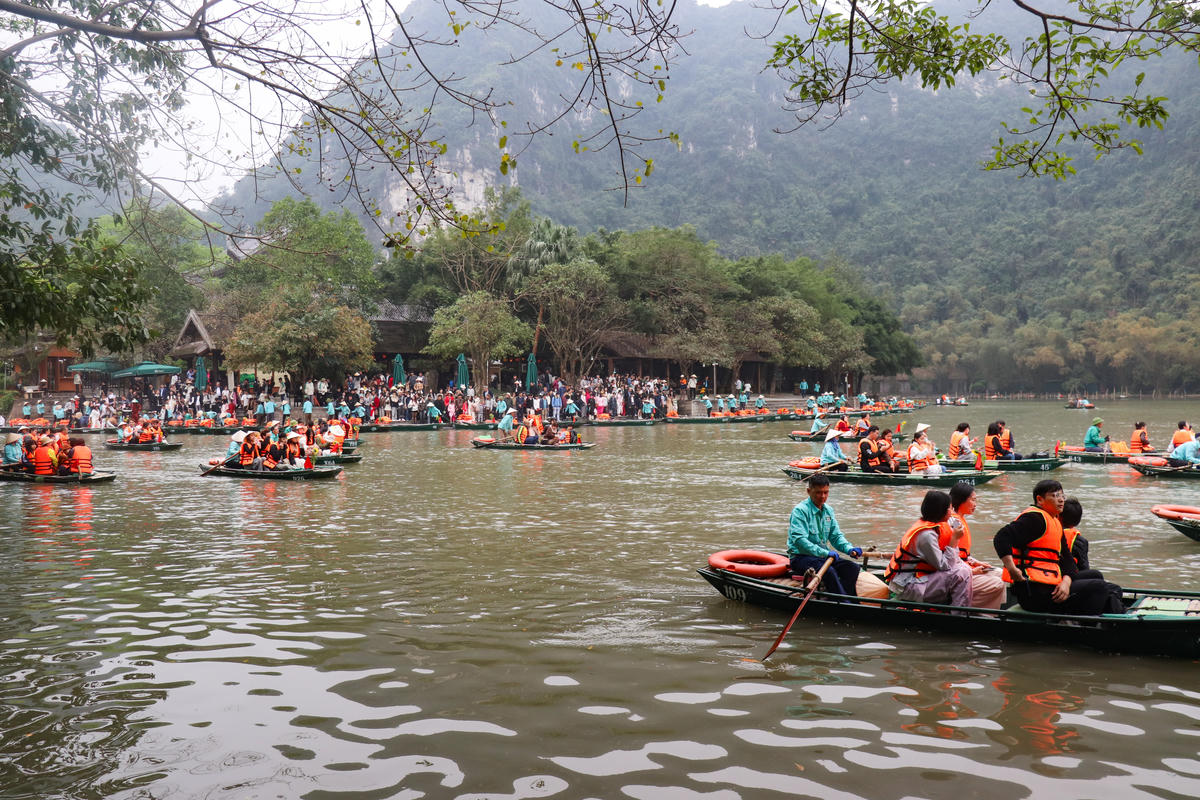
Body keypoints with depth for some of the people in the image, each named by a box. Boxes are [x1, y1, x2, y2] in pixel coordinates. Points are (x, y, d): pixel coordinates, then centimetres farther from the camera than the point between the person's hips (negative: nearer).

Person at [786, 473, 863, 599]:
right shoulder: (800, 511, -14)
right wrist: (824, 553, -32)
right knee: (829, 571, -33)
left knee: (853, 567, -12)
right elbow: (799, 540, -25)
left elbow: (836, 536, 13)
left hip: (824, 555, 8)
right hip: (801, 557, -8)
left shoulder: (828, 511, 12)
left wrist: (849, 549, -9)